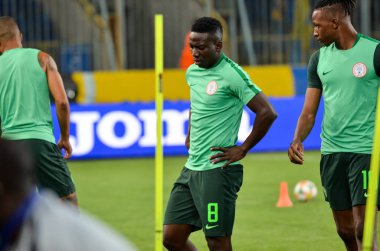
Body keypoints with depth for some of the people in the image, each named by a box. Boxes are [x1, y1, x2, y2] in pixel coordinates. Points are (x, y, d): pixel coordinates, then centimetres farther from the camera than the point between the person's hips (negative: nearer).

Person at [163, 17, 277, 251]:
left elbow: (267, 113, -17)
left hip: (218, 170, -8)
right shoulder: (192, 72, 11)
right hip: (191, 169, 8)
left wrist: (242, 150, -12)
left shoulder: (231, 74, -13)